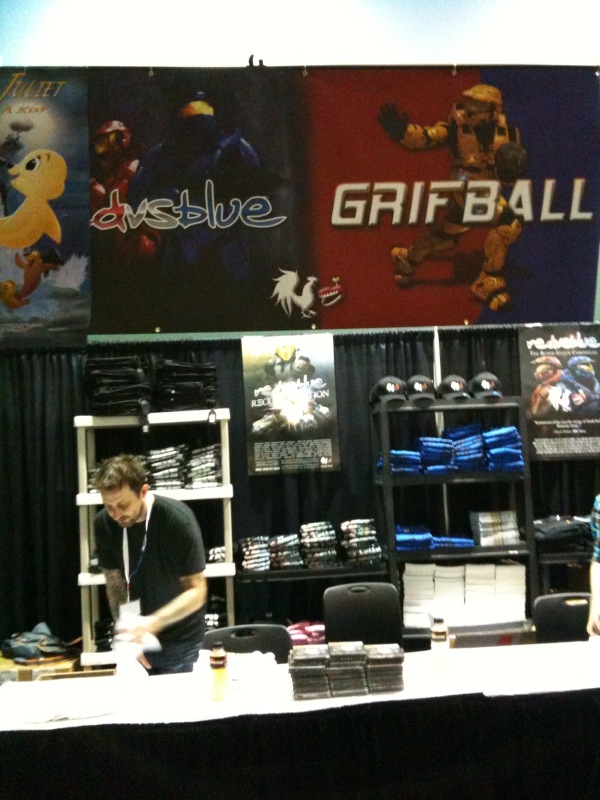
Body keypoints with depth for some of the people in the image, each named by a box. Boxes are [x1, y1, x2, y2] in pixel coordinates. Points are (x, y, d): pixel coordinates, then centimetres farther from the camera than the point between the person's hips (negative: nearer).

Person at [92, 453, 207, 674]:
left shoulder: (178, 520, -23)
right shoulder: (104, 523, -10)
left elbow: (196, 591, -20)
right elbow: (114, 581, -1)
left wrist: (152, 623, -32)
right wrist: (126, 632, -15)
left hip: (180, 640, -3)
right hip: (140, 638, 4)